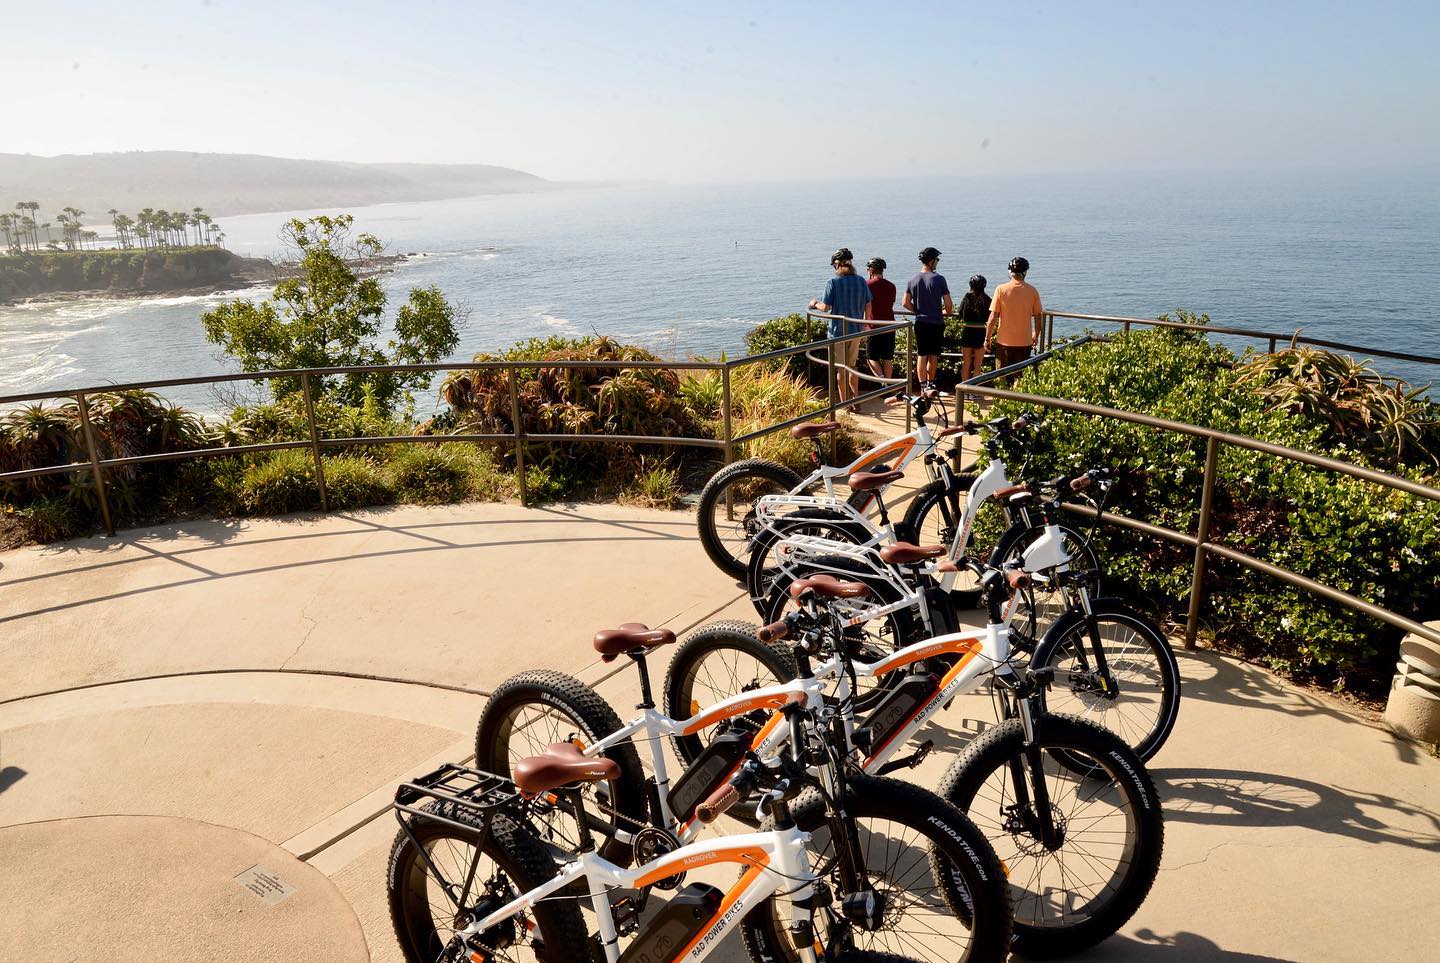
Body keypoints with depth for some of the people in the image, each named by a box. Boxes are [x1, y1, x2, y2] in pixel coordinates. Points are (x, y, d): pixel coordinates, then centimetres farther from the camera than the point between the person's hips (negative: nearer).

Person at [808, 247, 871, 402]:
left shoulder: (832, 282, -12)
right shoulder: (861, 281, 1)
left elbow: (826, 307, -15)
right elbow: (868, 305, 6)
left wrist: (815, 304, 7)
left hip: (838, 331, -4)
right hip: (856, 331, 4)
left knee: (841, 369, 6)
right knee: (852, 367, 18)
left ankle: (843, 403, 11)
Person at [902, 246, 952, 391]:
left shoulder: (913, 280, 1)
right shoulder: (939, 279, -10)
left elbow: (906, 303, 1)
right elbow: (948, 304, -10)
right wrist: (946, 312, 12)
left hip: (920, 322, 2)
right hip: (936, 323, -2)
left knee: (921, 356, 4)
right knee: (933, 356, 12)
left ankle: (924, 387, -1)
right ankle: (930, 383, 25)